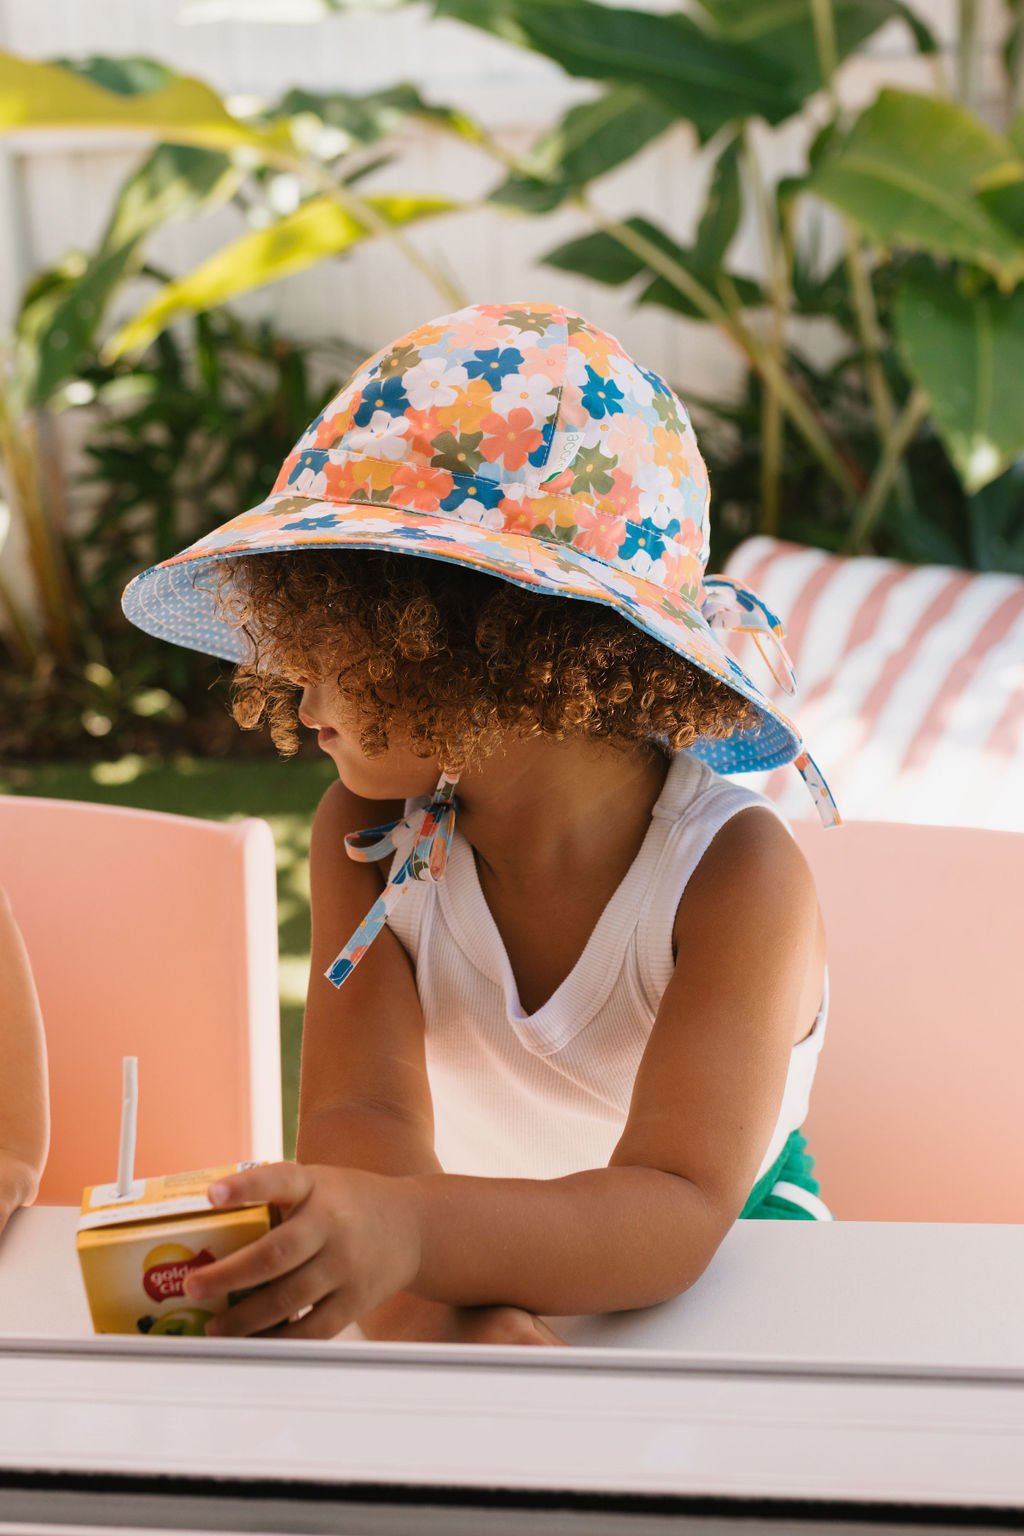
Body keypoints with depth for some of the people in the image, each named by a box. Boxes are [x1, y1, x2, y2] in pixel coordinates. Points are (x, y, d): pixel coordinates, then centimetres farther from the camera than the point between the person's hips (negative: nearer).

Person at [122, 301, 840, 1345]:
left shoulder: (733, 871, -22)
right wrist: (426, 1307, -43)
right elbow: (360, 1112, -21)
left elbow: (677, 1212, -32)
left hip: (718, 1283, -1)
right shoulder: (369, 833, -10)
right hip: (471, 1270, 2)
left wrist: (406, 1233, -51)